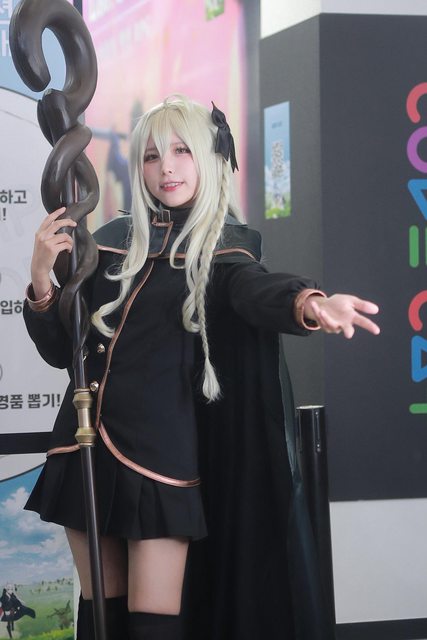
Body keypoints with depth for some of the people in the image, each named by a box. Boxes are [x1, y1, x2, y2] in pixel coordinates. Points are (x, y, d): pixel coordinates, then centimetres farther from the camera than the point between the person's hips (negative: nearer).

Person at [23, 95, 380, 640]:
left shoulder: (225, 246, 0)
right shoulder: (112, 240, 11)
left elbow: (257, 292, -25)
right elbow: (60, 349, 12)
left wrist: (310, 303, -48)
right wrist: (41, 278, -7)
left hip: (160, 448, -4)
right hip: (85, 442, 4)